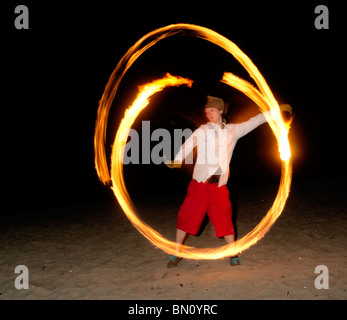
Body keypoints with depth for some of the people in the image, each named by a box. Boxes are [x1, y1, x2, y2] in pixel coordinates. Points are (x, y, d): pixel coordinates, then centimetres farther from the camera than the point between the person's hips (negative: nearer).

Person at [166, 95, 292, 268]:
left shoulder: (233, 130, 9)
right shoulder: (201, 131, 1)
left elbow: (254, 121, 16)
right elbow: (187, 146, -9)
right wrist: (176, 161, -26)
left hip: (219, 186, 1)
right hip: (199, 184, -1)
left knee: (224, 220, 2)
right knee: (186, 217, 0)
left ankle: (234, 254, 21)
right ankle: (177, 254, 14)